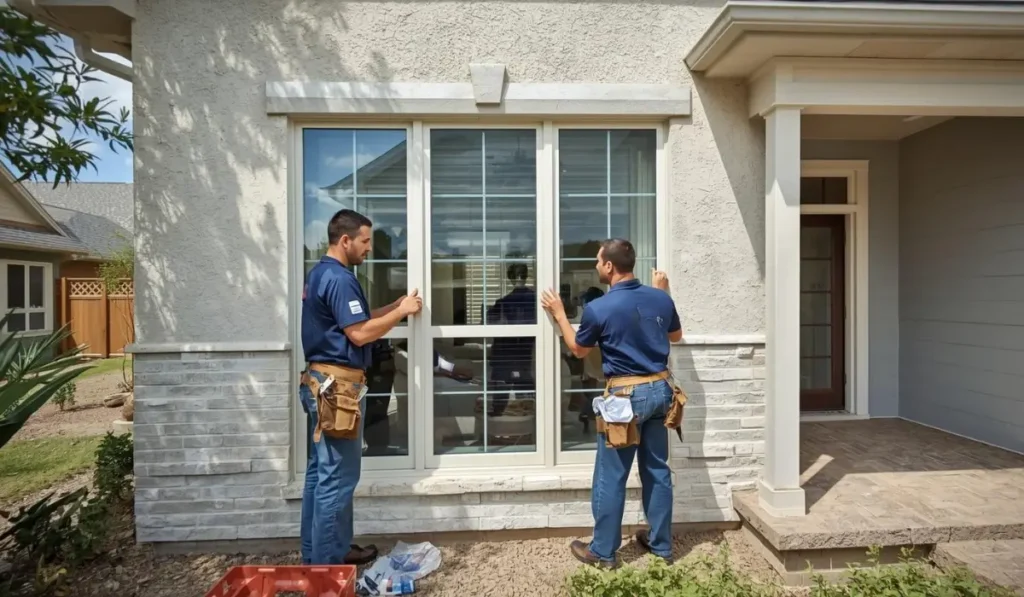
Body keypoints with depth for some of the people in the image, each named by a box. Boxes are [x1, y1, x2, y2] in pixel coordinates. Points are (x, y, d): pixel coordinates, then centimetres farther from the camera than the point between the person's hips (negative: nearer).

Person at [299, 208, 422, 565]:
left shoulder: (319, 274, 16)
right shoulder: (339, 278, -17)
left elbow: (353, 321, 18)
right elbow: (360, 333, -21)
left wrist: (395, 307, 11)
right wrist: (402, 311, -10)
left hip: (322, 381, 11)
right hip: (338, 385, -11)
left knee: (320, 471, 17)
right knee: (337, 476, 0)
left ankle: (315, 552, 29)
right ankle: (328, 561, 14)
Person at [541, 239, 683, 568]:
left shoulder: (598, 308, -14)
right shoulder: (660, 299, 0)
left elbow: (578, 350, 2)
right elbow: (675, 335, 19)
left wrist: (559, 314, 12)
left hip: (626, 395, -6)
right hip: (660, 390, 6)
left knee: (610, 477, 7)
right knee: (658, 470, 18)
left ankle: (603, 551, 21)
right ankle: (661, 543, 32)